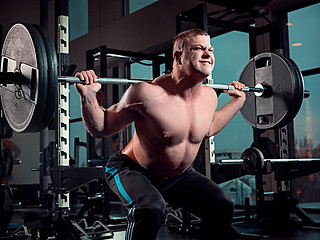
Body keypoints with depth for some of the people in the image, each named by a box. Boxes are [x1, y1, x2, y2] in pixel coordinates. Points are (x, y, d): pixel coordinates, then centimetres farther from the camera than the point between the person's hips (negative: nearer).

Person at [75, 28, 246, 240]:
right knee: (151, 207, -35)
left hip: (179, 175, 7)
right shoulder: (149, 94, -29)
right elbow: (101, 129, -19)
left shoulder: (210, 97, -8)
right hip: (132, 171, -6)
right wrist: (88, 95, -34)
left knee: (223, 206, -3)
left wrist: (238, 100, 14)